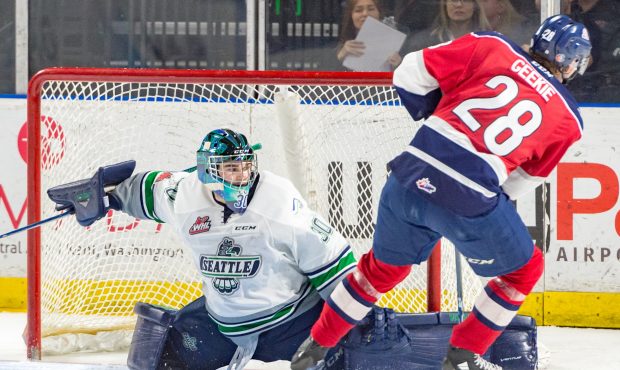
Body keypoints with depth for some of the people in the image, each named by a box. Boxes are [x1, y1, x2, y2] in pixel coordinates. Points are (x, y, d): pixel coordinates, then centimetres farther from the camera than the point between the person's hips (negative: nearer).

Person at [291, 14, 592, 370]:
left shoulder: (490, 47, 8)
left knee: (385, 265, 29)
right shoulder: (568, 120, 8)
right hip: (471, 203, -4)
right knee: (523, 270, 24)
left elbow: (411, 74, 10)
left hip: (411, 177, 4)